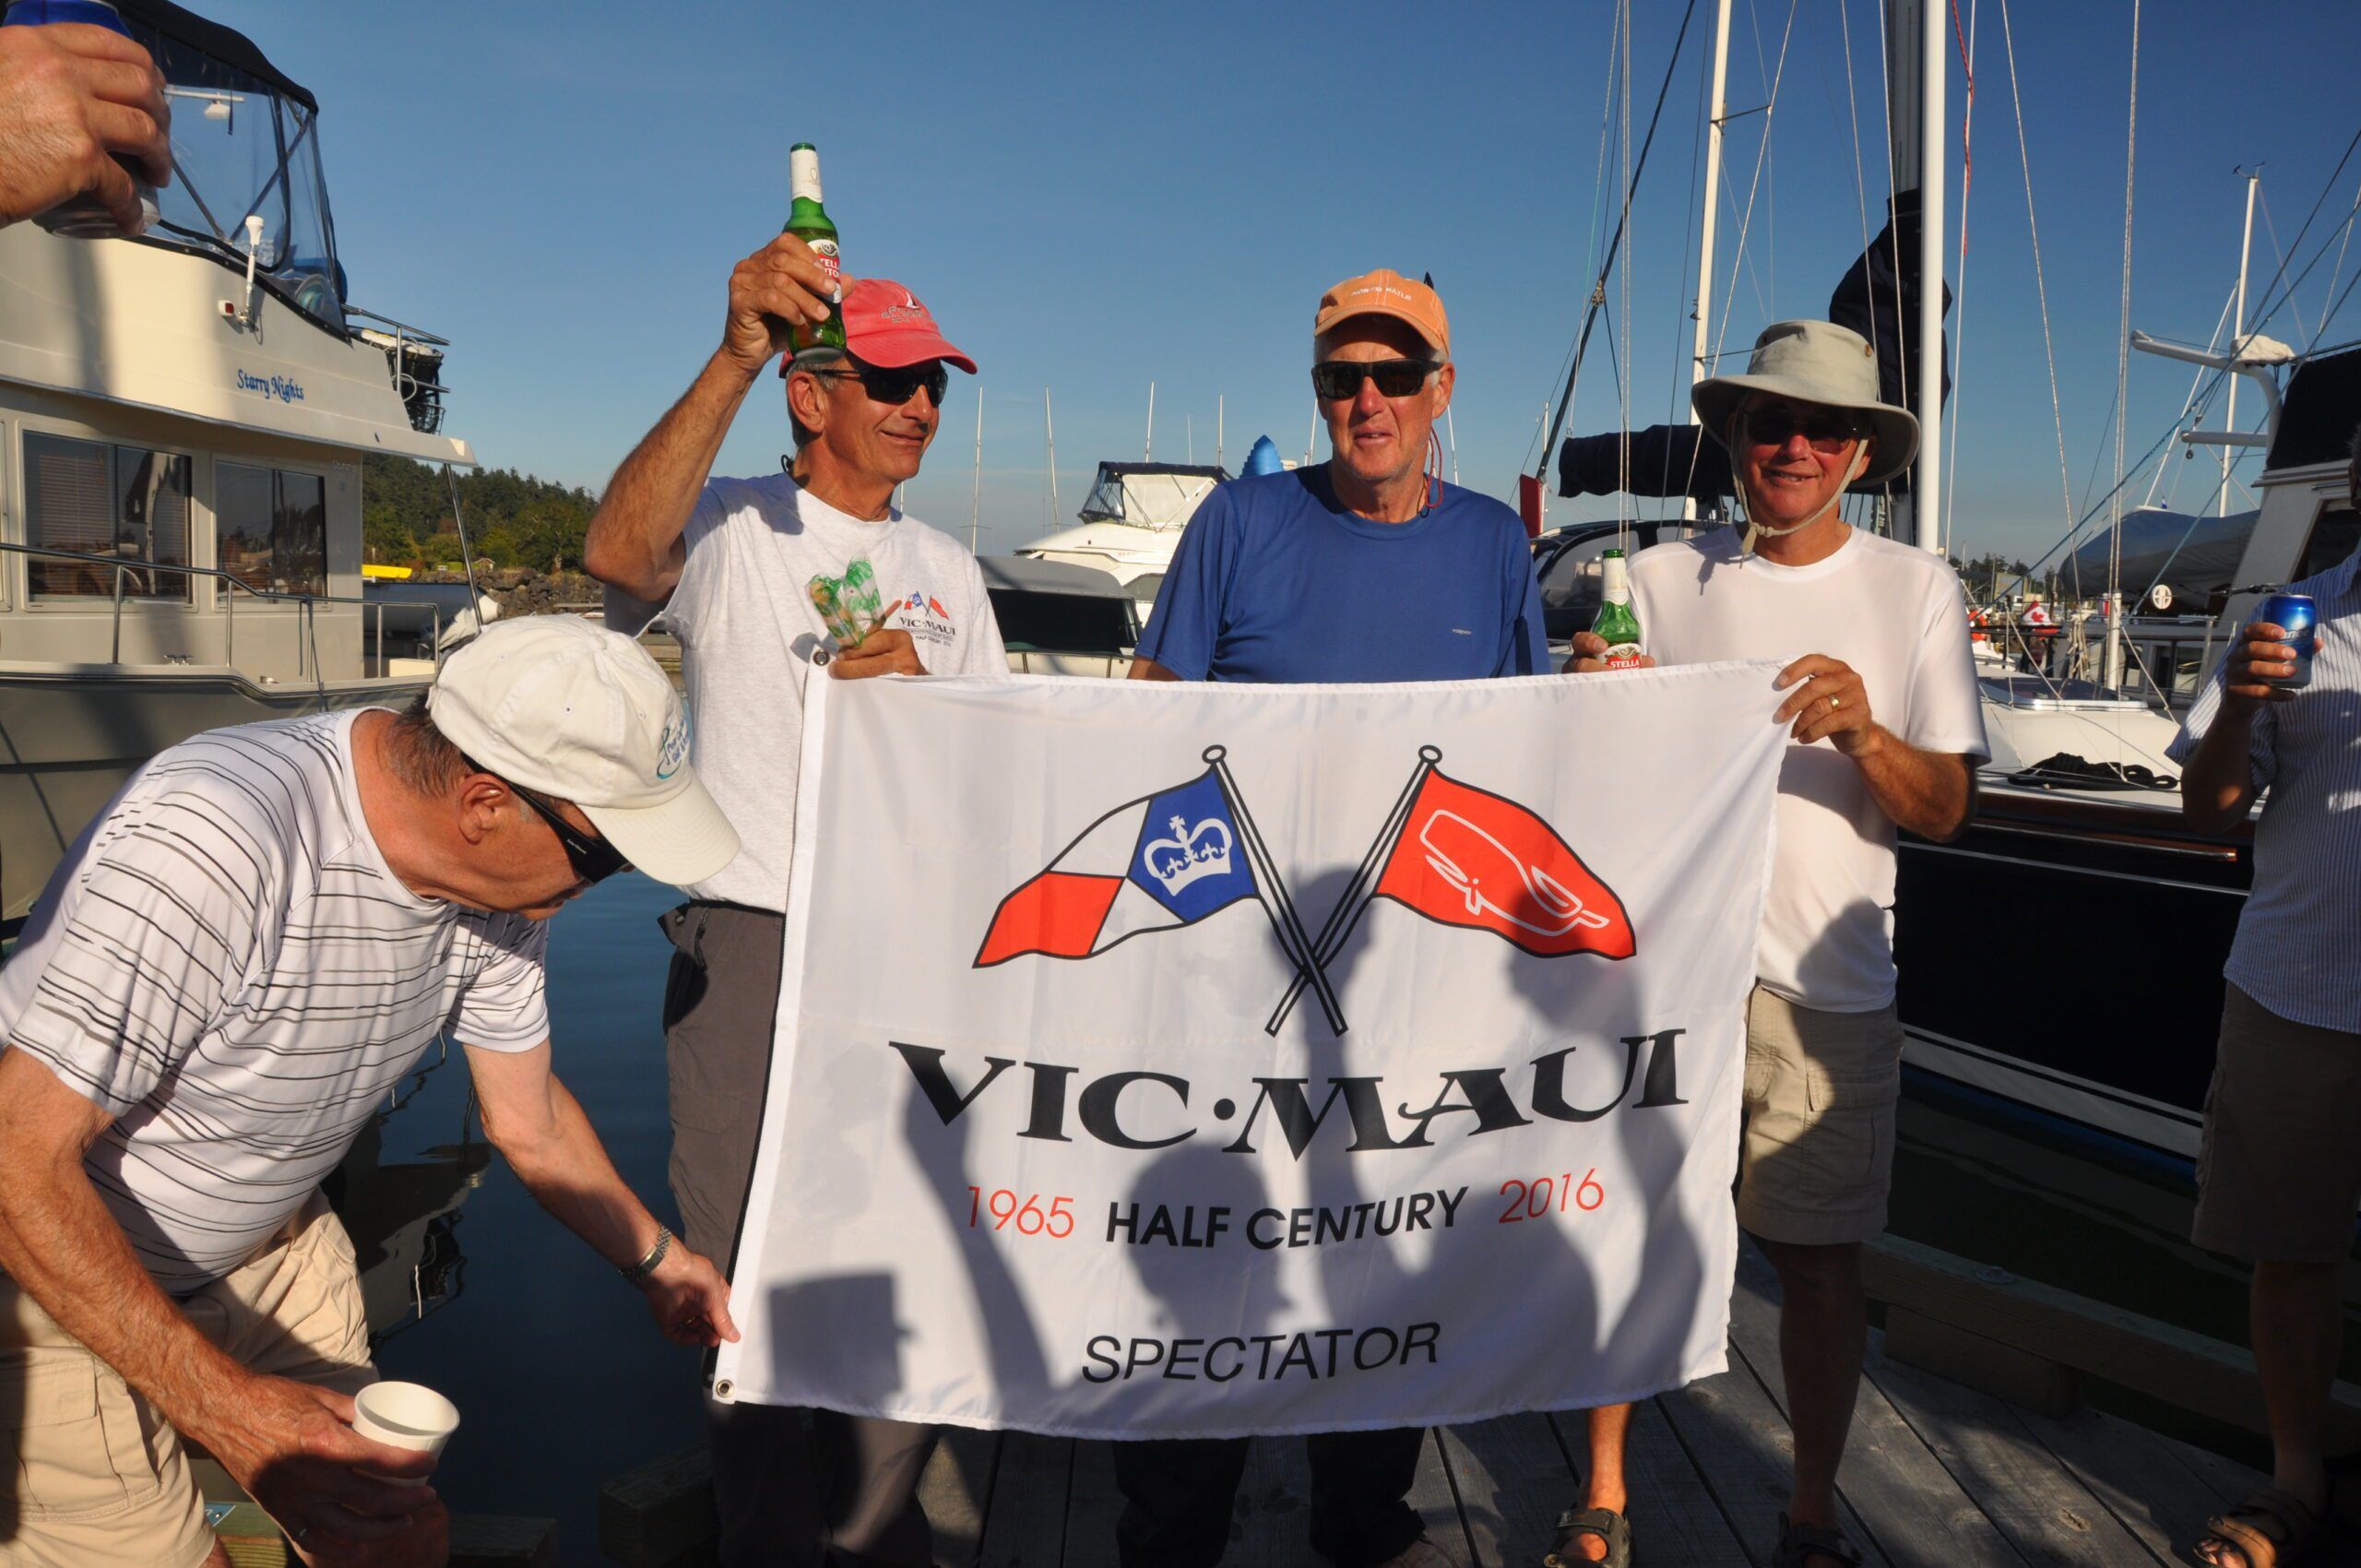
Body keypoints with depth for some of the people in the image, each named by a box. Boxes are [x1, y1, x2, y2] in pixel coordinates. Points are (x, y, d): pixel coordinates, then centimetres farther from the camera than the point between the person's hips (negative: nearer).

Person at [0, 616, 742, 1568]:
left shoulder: (499, 879, -12)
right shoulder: (210, 845, -35)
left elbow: (531, 1124, 5)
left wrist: (657, 1261, 17)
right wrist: (230, 1413, -33)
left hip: (266, 1242, 6)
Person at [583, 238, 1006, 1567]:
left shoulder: (945, 568, 15)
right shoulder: (731, 526, -1)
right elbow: (620, 552, -25)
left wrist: (923, 691, -7)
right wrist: (734, 359, -34)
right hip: (751, 946, -4)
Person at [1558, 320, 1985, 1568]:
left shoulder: (1916, 590, 4)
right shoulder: (1661, 580, 4)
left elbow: (1946, 811, -1)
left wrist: (1862, 731, -20)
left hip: (1825, 983, 1)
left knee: (1821, 1261, 9)